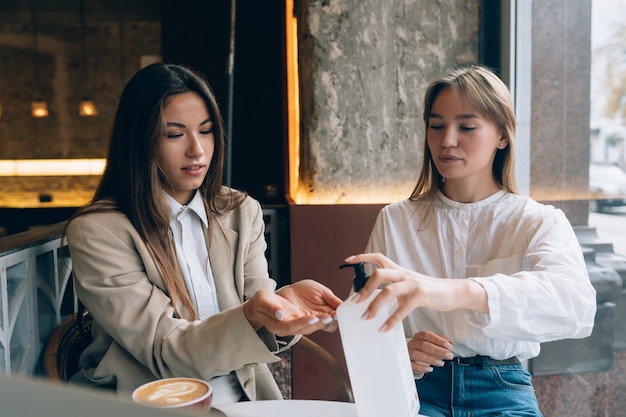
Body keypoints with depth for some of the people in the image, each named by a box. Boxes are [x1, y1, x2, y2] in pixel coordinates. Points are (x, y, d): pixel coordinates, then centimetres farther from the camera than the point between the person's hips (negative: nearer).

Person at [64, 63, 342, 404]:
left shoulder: (242, 212, 3)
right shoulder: (96, 232, -10)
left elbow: (261, 321, -2)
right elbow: (163, 351, -14)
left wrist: (284, 302, -24)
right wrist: (250, 319, -31)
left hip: (245, 397, 3)